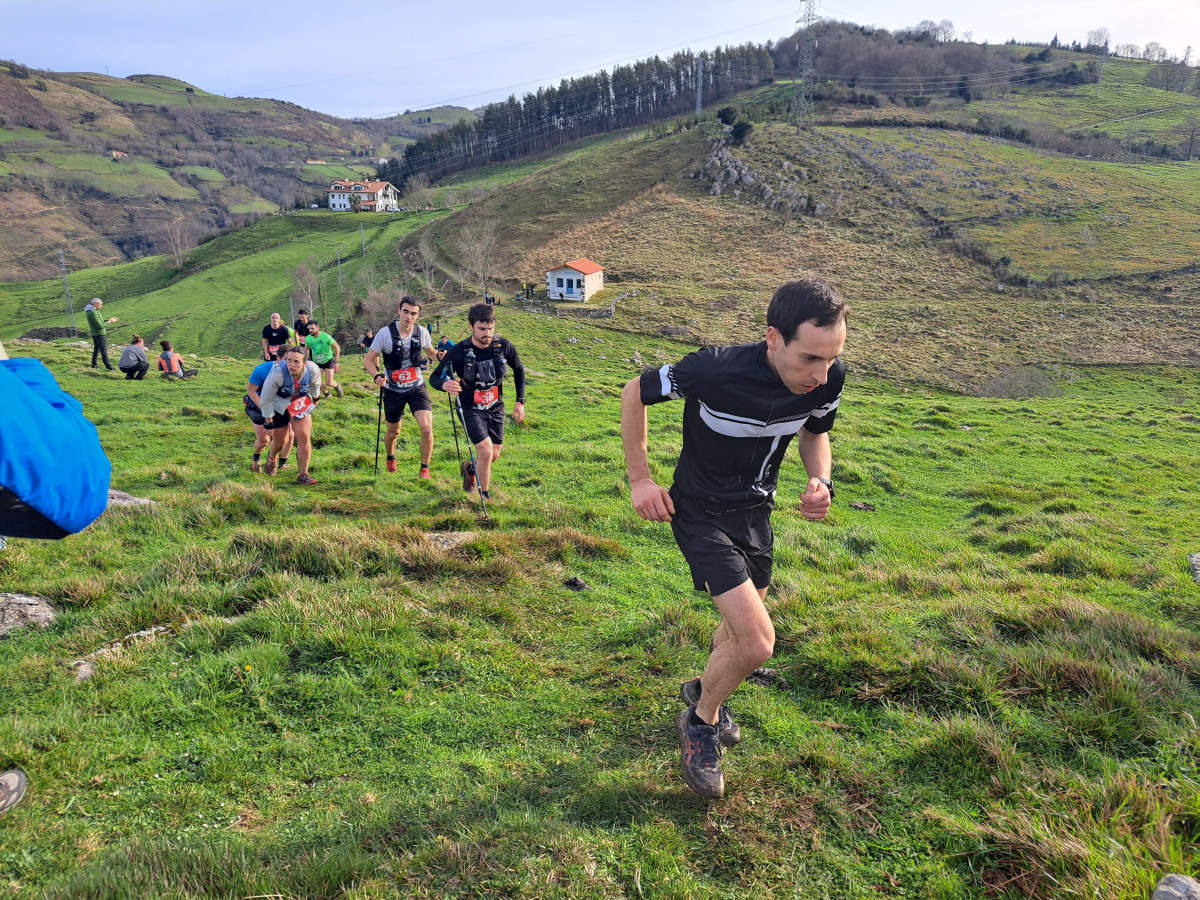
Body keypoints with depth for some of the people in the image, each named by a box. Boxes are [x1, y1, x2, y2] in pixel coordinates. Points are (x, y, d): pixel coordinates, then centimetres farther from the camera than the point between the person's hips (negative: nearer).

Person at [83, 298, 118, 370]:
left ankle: (94, 365, 26)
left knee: (96, 349, 19)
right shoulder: (93, 313, -24)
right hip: (99, 334, -10)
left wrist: (109, 320, 7)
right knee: (104, 351, -5)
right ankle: (108, 367, -1)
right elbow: (100, 326, -25)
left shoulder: (90, 310, 9)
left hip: (94, 333, 10)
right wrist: (109, 321, -12)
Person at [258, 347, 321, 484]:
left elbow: (315, 383, 3)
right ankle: (272, 458, 48)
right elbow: (266, 398, -20)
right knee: (280, 441, 10)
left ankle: (303, 474, 3)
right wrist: (268, 420, -13)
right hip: (279, 404, -2)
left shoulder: (312, 370, -25)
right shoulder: (277, 373, -35)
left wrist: (315, 397, 21)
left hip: (301, 404, 2)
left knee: (304, 438, -11)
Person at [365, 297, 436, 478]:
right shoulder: (386, 333, -15)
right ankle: (391, 458, 49)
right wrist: (377, 376, -26)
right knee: (393, 432, 16)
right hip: (393, 390, -1)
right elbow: (368, 360, -7)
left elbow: (430, 350, 16)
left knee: (427, 428, -19)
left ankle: (425, 468, -1)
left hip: (416, 387, 1)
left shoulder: (422, 332, -7)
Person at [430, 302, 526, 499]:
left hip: (495, 407, 4)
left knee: (494, 455, 12)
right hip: (470, 408, -4)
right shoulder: (459, 351, -20)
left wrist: (520, 401, 4)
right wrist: (445, 384, -37)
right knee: (486, 450, -18)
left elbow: (519, 370, 7)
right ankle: (484, 496, 2)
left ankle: (470, 468, 45)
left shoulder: (504, 346, -11)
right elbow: (434, 377, -13)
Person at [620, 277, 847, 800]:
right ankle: (700, 722, 14)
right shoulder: (715, 371, -33)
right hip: (701, 514, -6)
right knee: (757, 642, -16)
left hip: (755, 509, 6)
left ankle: (704, 690, 53)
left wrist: (820, 481, -14)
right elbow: (635, 393, -14)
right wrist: (640, 480, -13)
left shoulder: (828, 378, -18)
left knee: (743, 625, 22)